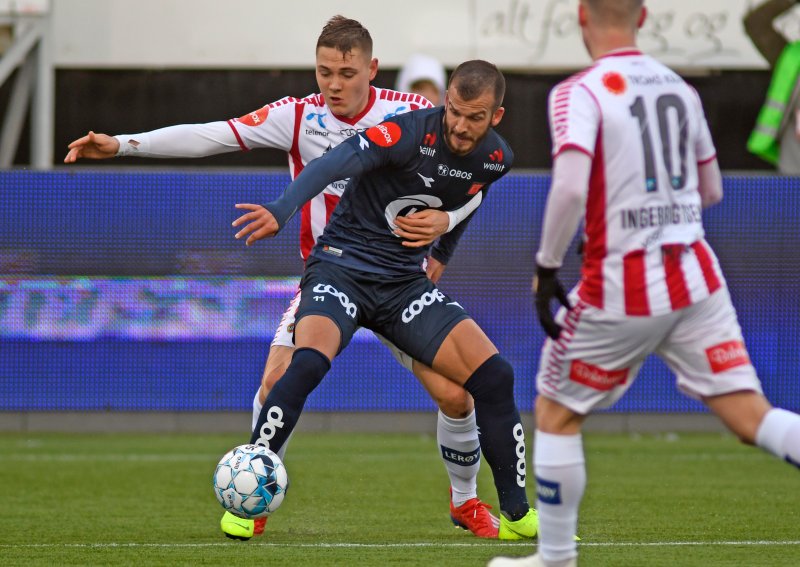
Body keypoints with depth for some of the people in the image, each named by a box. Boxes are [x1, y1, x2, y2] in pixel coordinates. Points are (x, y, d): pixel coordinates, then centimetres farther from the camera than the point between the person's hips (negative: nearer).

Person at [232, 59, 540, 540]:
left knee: (494, 377, -8)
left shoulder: (496, 159, -1)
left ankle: (517, 515, 7)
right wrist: (282, 212, -53)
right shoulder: (411, 133, -21)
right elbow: (337, 163, -37)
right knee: (307, 364, -31)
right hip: (342, 267, -5)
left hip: (405, 281, 5)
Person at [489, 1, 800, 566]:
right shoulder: (681, 89, 10)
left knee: (556, 413, 15)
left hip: (620, 291, -5)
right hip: (697, 279, 5)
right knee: (751, 415, 0)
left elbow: (570, 187, -23)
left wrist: (546, 269, -12)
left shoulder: (580, 93, -9)